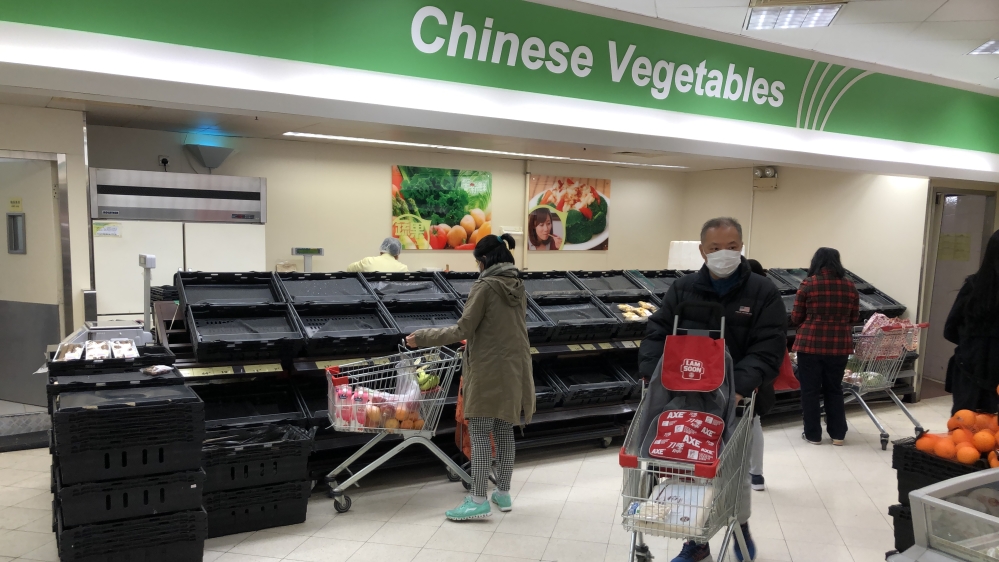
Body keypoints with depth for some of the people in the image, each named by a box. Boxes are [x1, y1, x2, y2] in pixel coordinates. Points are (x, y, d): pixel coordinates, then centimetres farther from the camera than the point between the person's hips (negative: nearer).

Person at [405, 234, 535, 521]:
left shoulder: (484, 286, -13)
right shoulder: (518, 287, 9)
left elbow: (463, 330, -14)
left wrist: (421, 337, -7)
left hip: (489, 370, -7)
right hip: (514, 369, 7)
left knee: (479, 432, -2)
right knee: (505, 431, 13)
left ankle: (478, 500, 0)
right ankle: (503, 493, 21)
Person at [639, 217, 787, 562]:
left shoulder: (763, 292, -5)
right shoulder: (683, 289, 2)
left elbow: (769, 347, -13)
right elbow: (658, 332, 0)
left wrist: (742, 384, -27)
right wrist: (651, 373, -17)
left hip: (738, 400, -2)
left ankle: (742, 528, 41)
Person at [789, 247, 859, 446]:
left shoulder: (808, 284, -8)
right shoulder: (849, 285, 2)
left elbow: (796, 318, -3)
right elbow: (854, 318, 10)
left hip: (810, 343, -3)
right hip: (839, 345, 3)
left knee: (810, 390, 8)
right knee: (834, 389, 17)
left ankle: (813, 434, 15)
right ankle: (838, 434, 22)